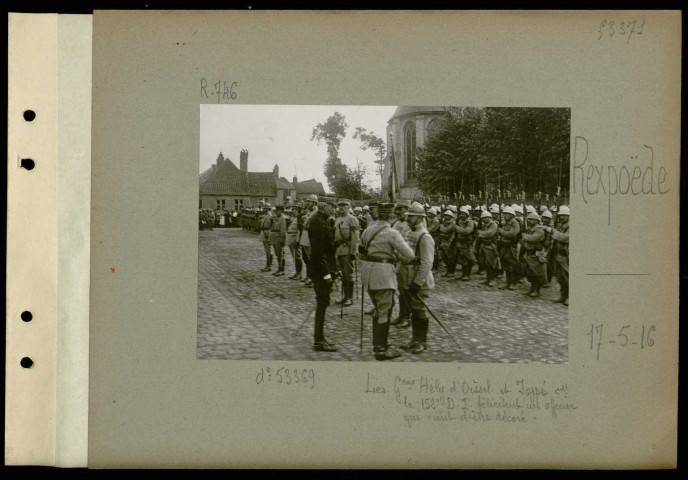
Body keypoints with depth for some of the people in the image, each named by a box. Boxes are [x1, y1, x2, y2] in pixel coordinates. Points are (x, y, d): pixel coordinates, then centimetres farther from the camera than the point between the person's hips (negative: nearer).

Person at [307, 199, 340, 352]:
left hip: (325, 268, 10)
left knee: (322, 303, 14)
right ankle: (319, 341, -1)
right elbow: (318, 250, -22)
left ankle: (319, 337, 22)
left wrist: (332, 270, 18)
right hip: (320, 269, -10)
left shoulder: (323, 221, 14)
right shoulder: (317, 222, -18)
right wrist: (326, 273, -22)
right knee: (322, 303, -6)